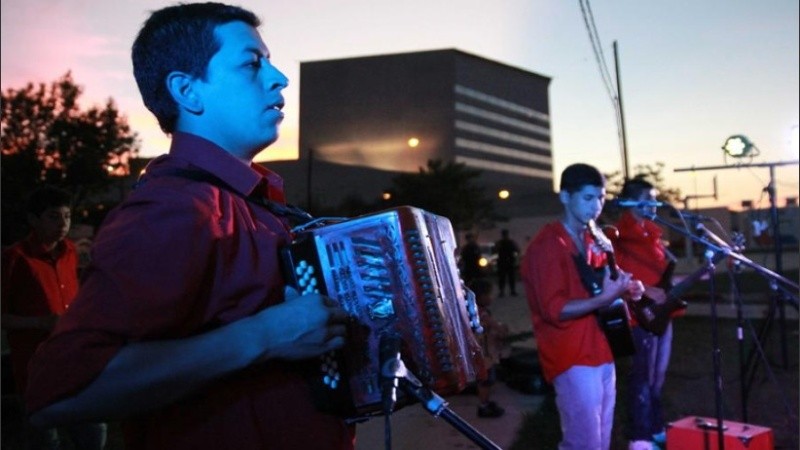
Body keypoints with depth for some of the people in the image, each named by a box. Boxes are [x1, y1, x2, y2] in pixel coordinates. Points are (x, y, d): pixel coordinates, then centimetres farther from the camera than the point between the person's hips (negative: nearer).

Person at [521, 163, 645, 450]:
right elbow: (554, 310, -20)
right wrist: (606, 297, -27)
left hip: (601, 355, 9)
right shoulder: (548, 245, -14)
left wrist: (624, 288, 5)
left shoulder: (593, 242, 14)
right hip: (573, 361, -9)